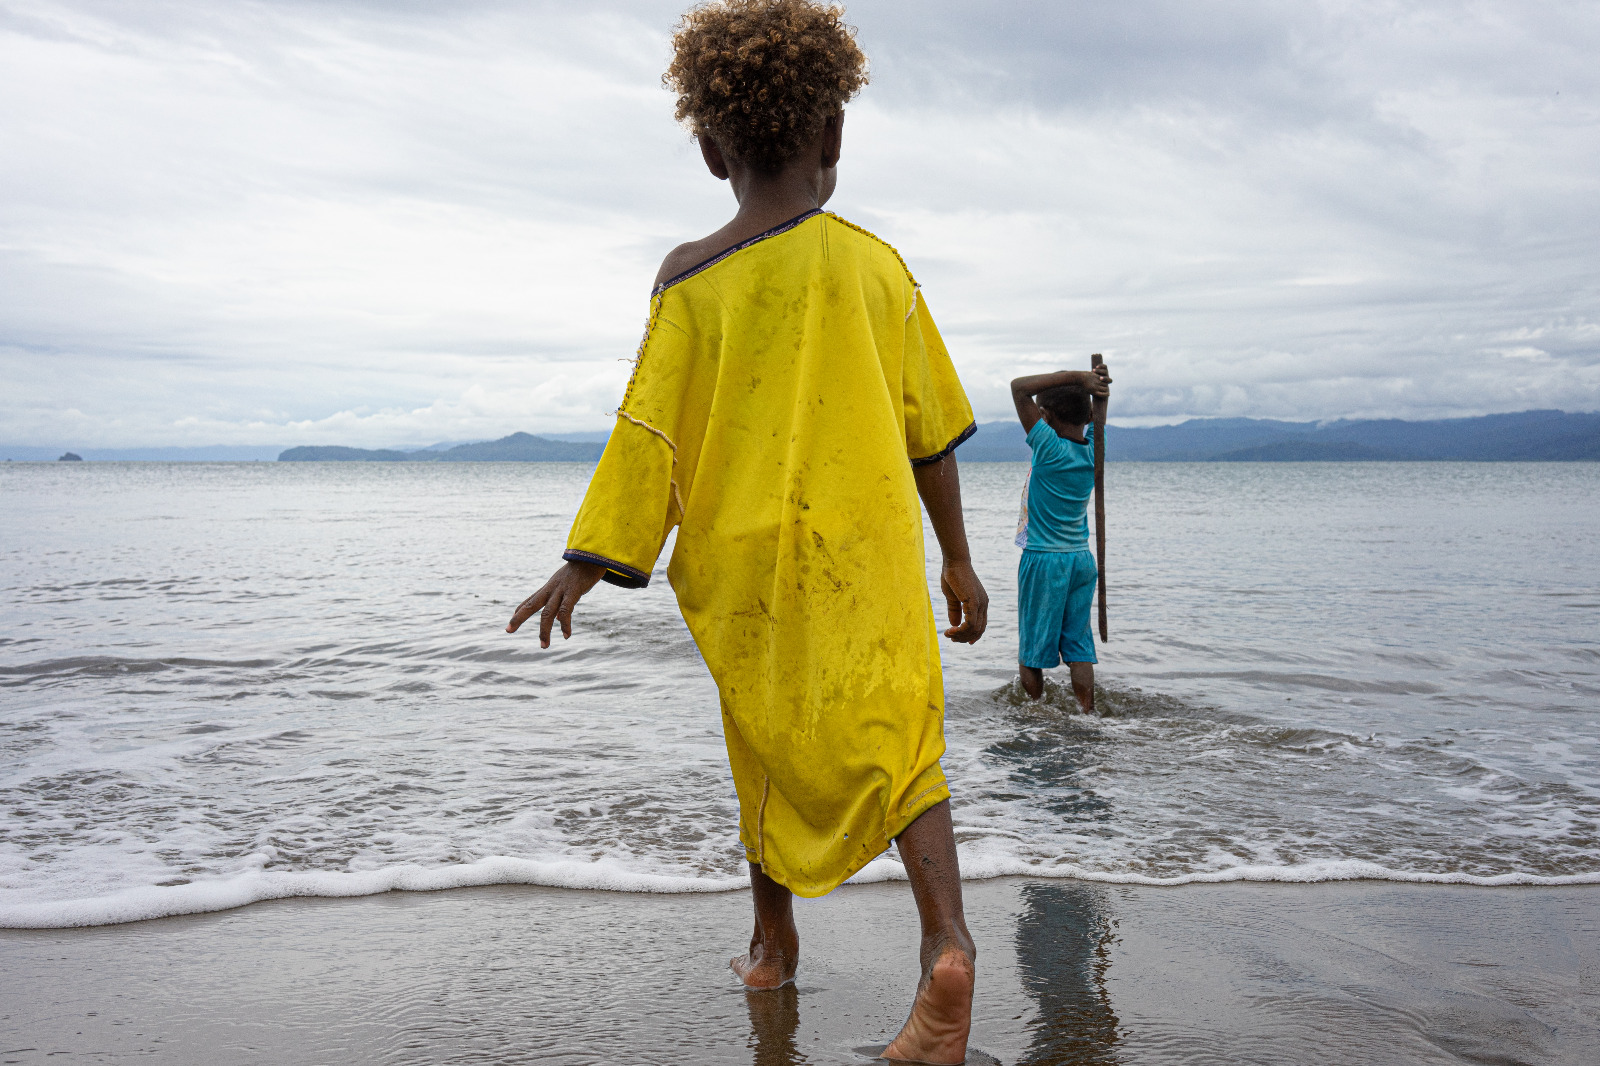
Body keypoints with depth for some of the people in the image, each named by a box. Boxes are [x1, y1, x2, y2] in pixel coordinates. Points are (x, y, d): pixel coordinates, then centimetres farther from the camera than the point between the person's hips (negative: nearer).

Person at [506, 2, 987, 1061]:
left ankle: (774, 941, 32)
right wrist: (958, 559, 13)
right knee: (896, 742, 2)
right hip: (865, 549, 0)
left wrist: (585, 564, 1)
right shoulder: (875, 265, 2)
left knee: (771, 745, 17)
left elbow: (649, 431, -6)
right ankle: (948, 939, -19)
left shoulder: (691, 279, -3)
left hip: (743, 558, 1)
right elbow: (931, 430, 5)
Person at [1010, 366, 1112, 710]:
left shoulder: (1050, 448, -17)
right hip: (1082, 558, 6)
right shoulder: (1092, 449, 1)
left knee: (1031, 650, 5)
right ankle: (1088, 714, 7)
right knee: (1079, 646, 9)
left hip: (1043, 559, -6)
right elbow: (1094, 415, 21)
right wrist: (1095, 385, -1)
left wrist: (1076, 376, -18)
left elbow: (1019, 387, -17)